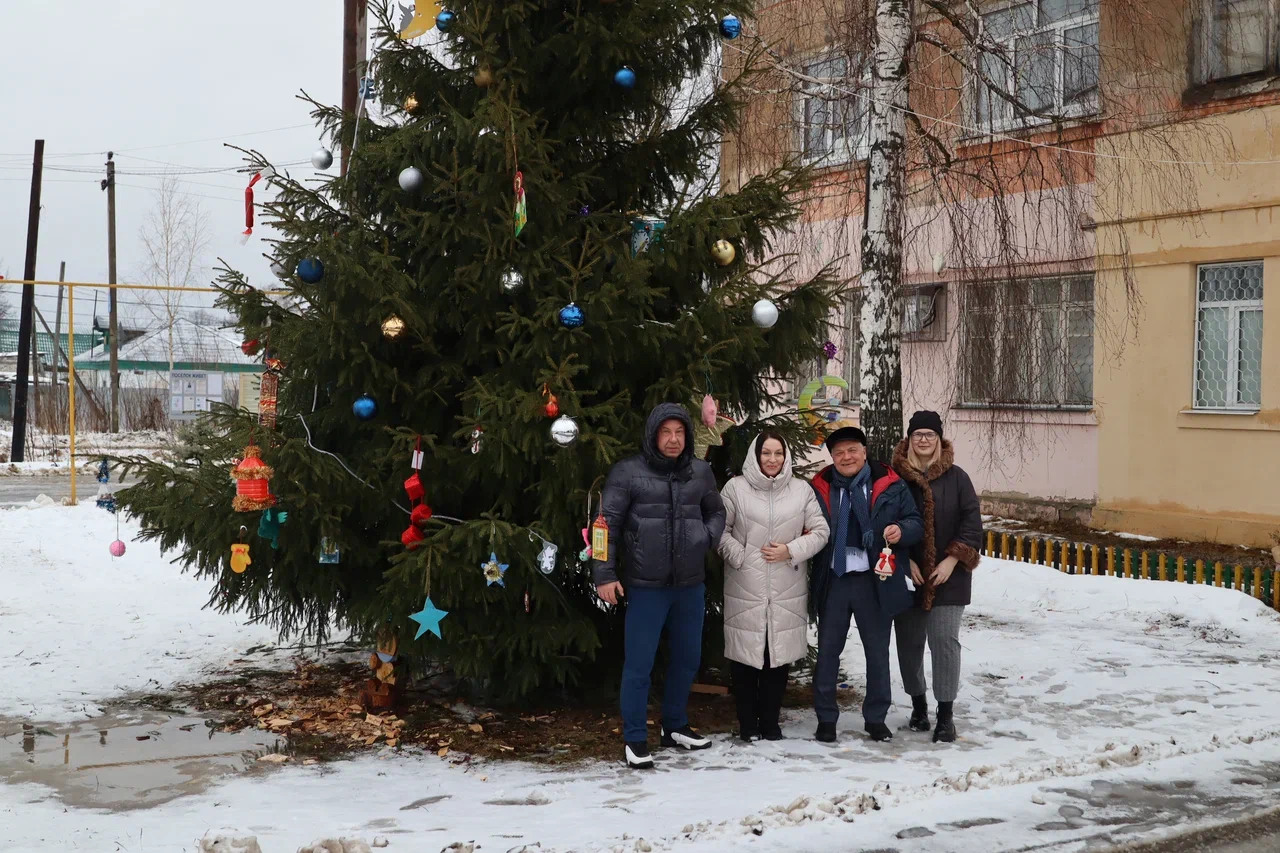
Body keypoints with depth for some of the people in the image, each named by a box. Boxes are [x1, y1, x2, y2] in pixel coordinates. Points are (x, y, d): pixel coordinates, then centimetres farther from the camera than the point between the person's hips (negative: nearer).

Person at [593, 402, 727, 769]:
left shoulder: (701, 472, 5)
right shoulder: (628, 473, -7)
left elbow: (716, 512, 19)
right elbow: (608, 523, -6)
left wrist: (707, 538, -2)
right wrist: (605, 574, -12)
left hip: (690, 584, 5)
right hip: (645, 585, -5)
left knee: (688, 658, 16)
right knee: (639, 664, -1)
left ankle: (675, 726, 33)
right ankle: (635, 739, 11)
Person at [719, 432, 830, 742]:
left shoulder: (802, 489, 6)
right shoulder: (735, 487, 1)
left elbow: (820, 532, 5)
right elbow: (720, 528, 2)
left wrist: (791, 551, -8)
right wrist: (739, 556, -9)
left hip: (787, 591, 2)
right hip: (745, 589, -1)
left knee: (779, 656, 6)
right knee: (745, 656, 2)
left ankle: (770, 722, 20)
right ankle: (748, 723, 16)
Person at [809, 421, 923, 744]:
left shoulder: (890, 484, -1)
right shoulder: (820, 487, 4)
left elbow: (916, 522, 2)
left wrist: (901, 531, -18)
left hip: (875, 581, -1)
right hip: (833, 580, 1)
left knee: (877, 652, 10)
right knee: (828, 650, 6)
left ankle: (876, 718, 23)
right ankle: (825, 718, 17)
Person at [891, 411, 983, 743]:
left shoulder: (956, 477, 1)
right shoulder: (895, 477, 0)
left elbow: (972, 521, 0)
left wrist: (953, 560, -8)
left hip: (947, 576, -1)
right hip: (907, 575, 1)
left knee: (945, 640, -6)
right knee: (909, 641, 8)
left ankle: (946, 714, 1)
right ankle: (918, 704, 26)